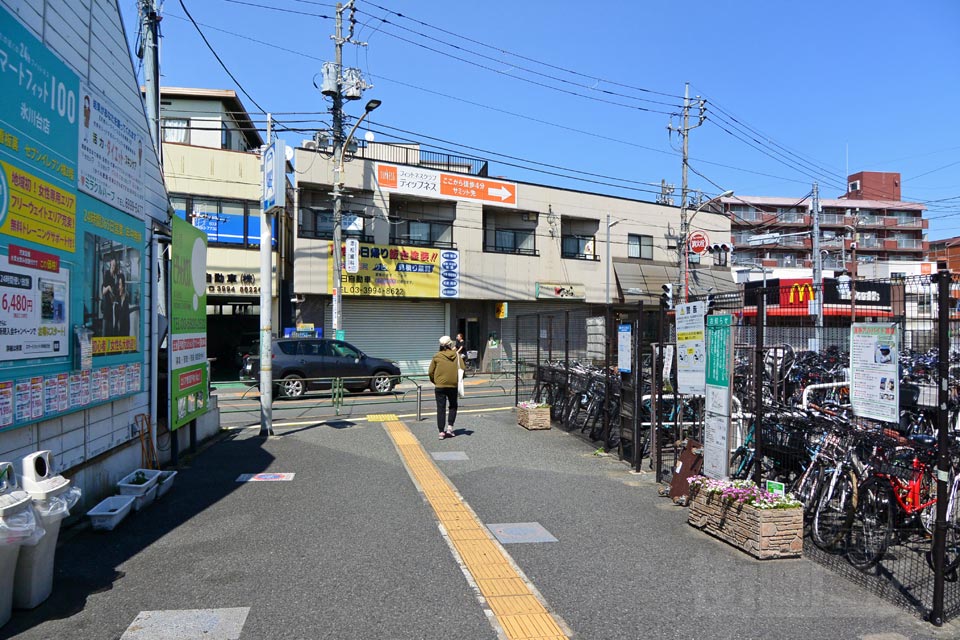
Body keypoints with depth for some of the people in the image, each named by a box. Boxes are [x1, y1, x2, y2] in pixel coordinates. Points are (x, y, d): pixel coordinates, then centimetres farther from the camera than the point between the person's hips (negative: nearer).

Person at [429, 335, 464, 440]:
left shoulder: (437, 356, -4)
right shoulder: (456, 355, -1)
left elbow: (431, 372, -2)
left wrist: (435, 382, 14)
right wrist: (458, 381, 13)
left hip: (440, 386, -1)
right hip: (453, 385, 1)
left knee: (441, 408, 4)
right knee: (453, 406, 18)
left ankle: (441, 431, 2)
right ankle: (450, 427, 5)